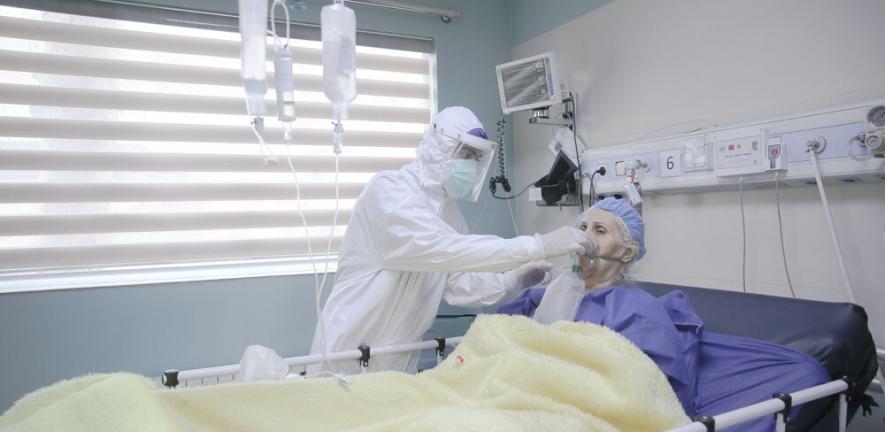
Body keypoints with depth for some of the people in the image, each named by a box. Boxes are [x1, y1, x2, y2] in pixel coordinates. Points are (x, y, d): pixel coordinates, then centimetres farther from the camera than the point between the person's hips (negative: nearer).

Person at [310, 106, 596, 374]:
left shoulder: (449, 212, 7)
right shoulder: (389, 189, -18)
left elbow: (457, 285, 3)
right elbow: (441, 249, -33)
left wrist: (513, 281, -13)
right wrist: (536, 246, -36)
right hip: (350, 354, -7)